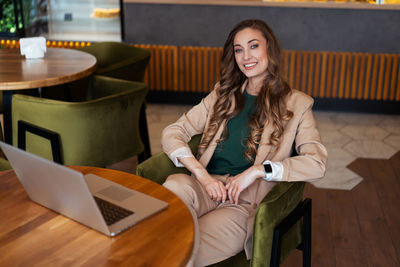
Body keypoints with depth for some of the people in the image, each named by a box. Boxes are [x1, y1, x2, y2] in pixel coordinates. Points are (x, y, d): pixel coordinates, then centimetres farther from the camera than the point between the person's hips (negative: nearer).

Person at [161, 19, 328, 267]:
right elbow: (172, 133, 9)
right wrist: (202, 175, -8)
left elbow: (317, 162, -5)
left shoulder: (296, 104, 8)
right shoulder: (223, 94, 18)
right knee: (175, 186, -34)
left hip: (246, 201, -3)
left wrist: (258, 170, -15)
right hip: (208, 187, 3)